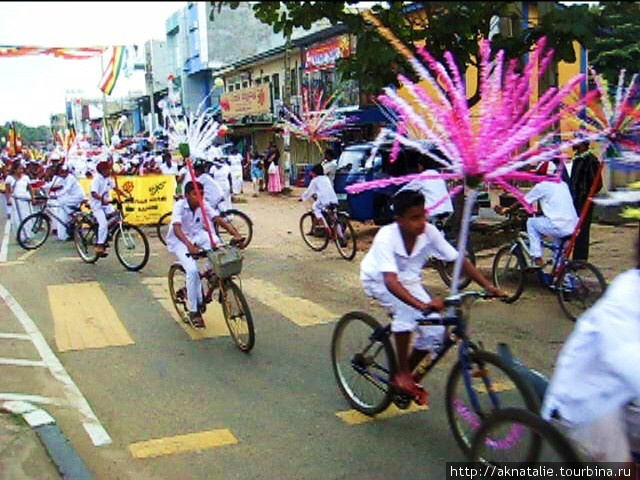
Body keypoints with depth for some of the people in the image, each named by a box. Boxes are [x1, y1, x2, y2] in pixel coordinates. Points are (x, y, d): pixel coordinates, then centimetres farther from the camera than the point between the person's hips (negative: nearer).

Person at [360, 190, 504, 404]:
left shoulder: (429, 232, -22)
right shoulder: (386, 238, -34)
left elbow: (460, 260, -17)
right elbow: (390, 281, -46)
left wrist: (488, 286, -28)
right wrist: (422, 305, -59)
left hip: (408, 280, 5)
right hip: (379, 280, -5)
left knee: (435, 331, -11)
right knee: (406, 310, -34)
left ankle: (409, 374, 16)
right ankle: (402, 373, -14)